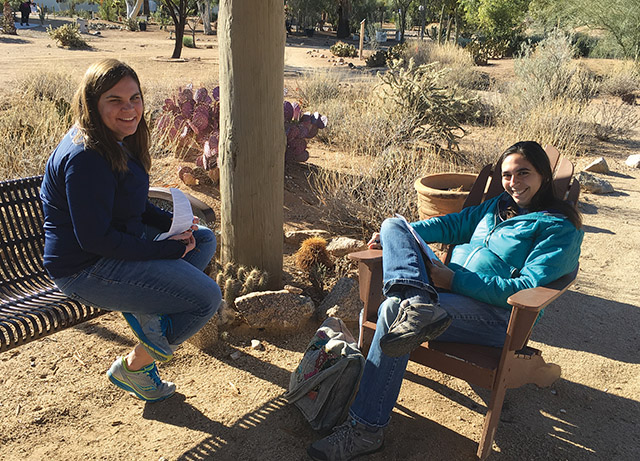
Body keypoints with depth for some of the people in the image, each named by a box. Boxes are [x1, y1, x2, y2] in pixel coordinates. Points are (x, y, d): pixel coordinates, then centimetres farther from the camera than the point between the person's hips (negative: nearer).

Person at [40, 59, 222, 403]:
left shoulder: (118, 142, 7)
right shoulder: (85, 158, -24)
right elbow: (95, 239, -26)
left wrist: (173, 223, -2)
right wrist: (167, 248, -22)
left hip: (121, 242, 10)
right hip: (86, 269, -10)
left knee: (204, 239, 12)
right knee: (207, 297, -14)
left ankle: (148, 308, -1)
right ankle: (134, 367, 6)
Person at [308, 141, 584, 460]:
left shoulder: (559, 228, -2)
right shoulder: (500, 206, 23)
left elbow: (528, 289, -12)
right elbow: (456, 223, 27)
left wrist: (454, 280, -19)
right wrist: (397, 236, 13)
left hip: (495, 314, -8)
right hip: (451, 287, 9)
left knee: (392, 309, -32)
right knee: (393, 224, -5)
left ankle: (365, 430, -23)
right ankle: (418, 303, -36)